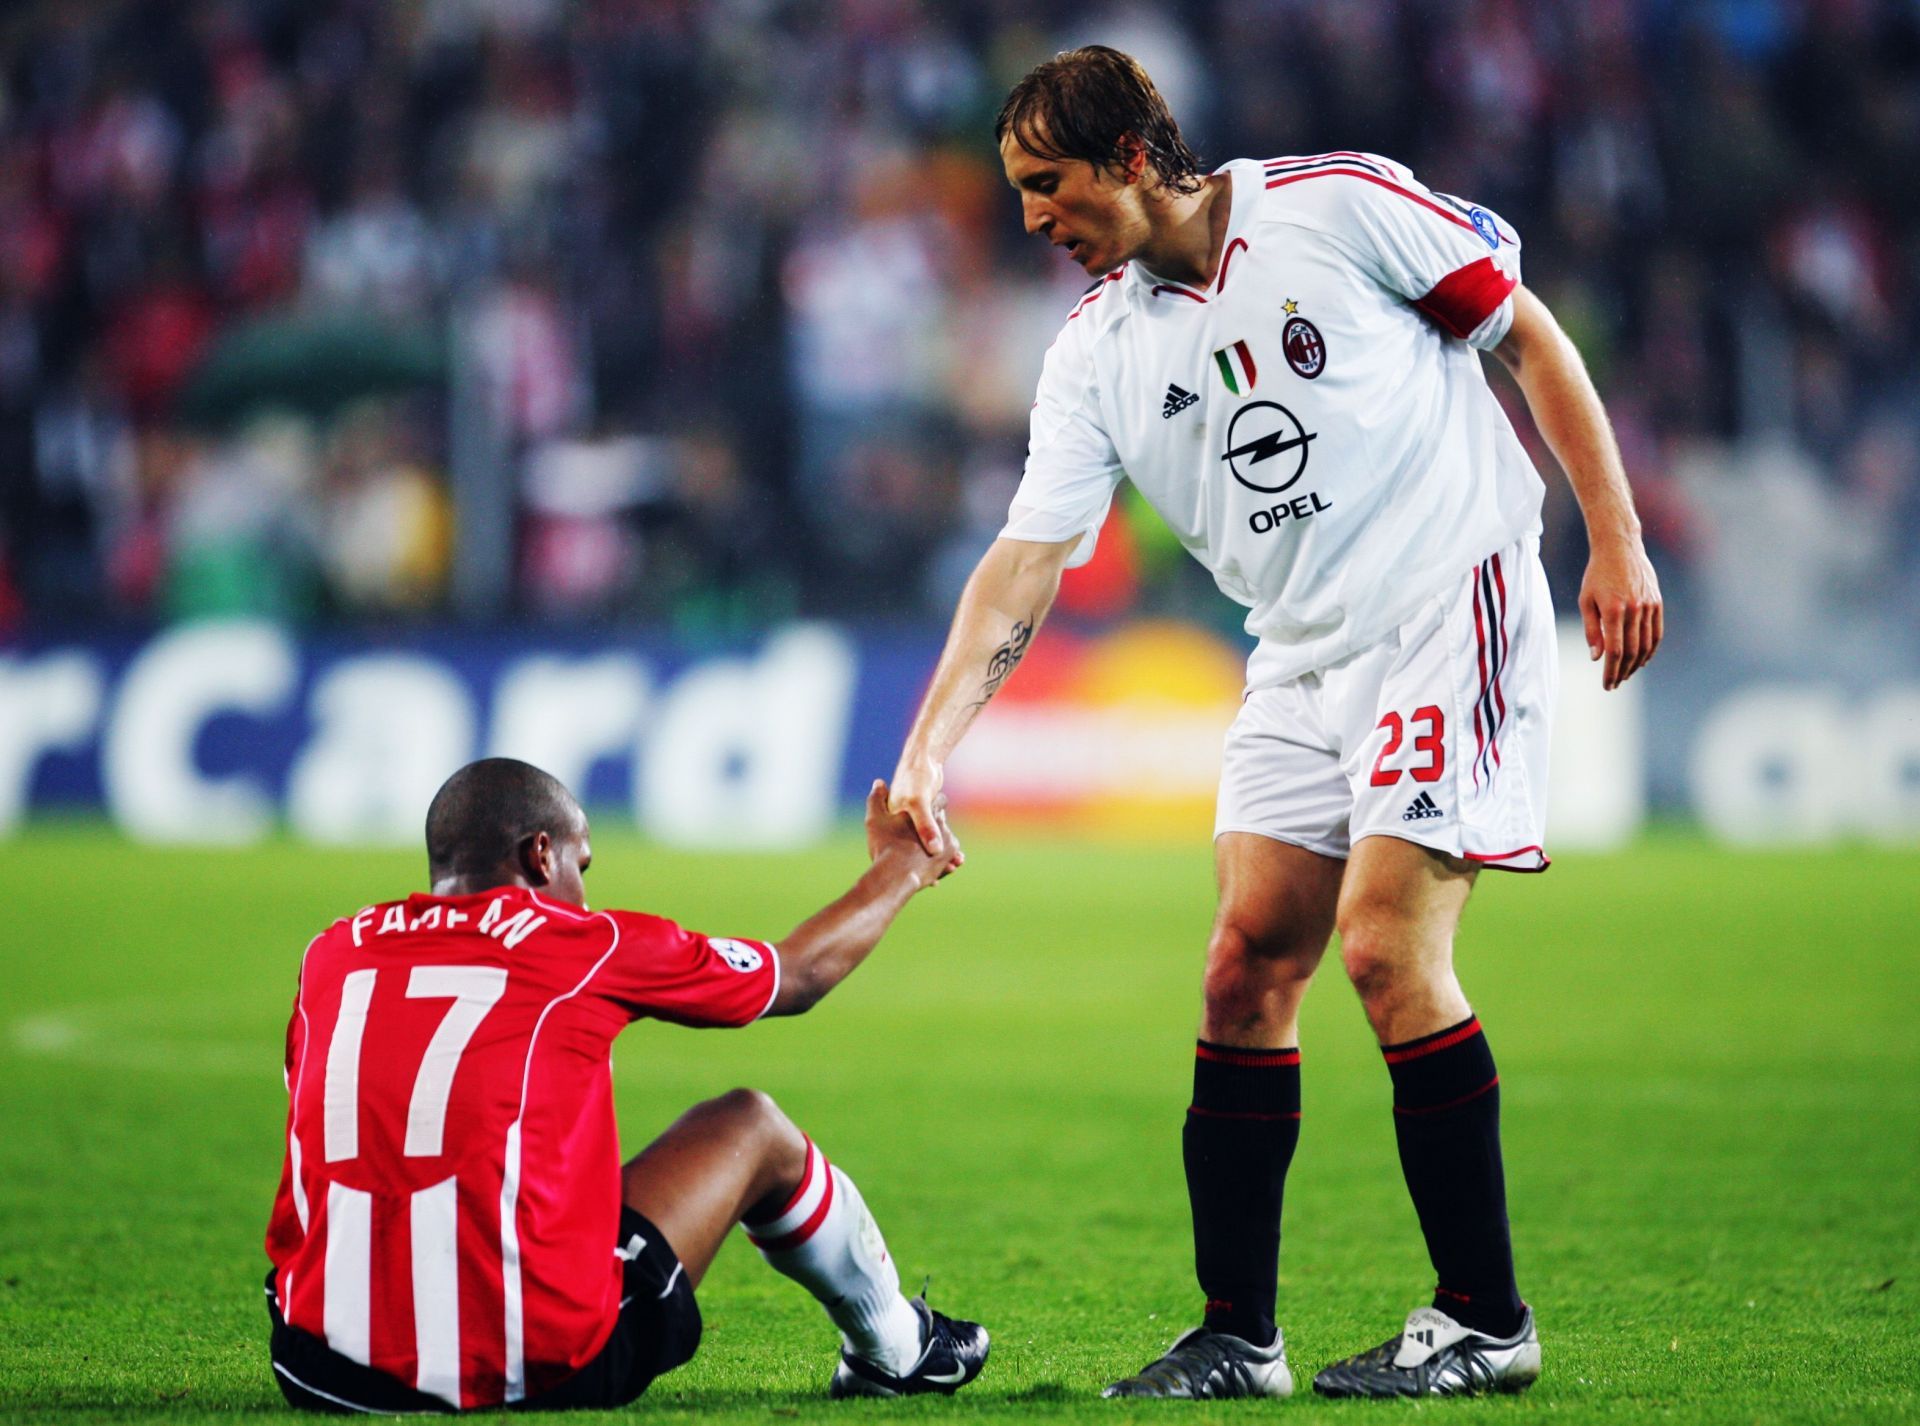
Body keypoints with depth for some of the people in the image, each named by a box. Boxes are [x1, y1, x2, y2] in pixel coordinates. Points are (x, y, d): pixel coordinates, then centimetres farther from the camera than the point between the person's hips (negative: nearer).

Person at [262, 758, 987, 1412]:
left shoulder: (331, 955, 11)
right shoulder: (586, 944, 3)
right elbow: (799, 975, 21)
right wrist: (900, 869, 40)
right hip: (534, 1371, -4)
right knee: (751, 1124, 21)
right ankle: (894, 1352, 44)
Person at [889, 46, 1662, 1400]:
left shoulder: (1339, 204, -10)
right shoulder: (1096, 351, 4)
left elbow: (1530, 335, -2)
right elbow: (1027, 559, 1)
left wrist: (1619, 545, -6)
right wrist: (929, 748, -10)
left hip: (1454, 604, -6)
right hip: (1305, 659, 6)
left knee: (1388, 946, -14)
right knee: (1247, 967, -2)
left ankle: (1487, 1318, -3)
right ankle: (1237, 1336, 5)